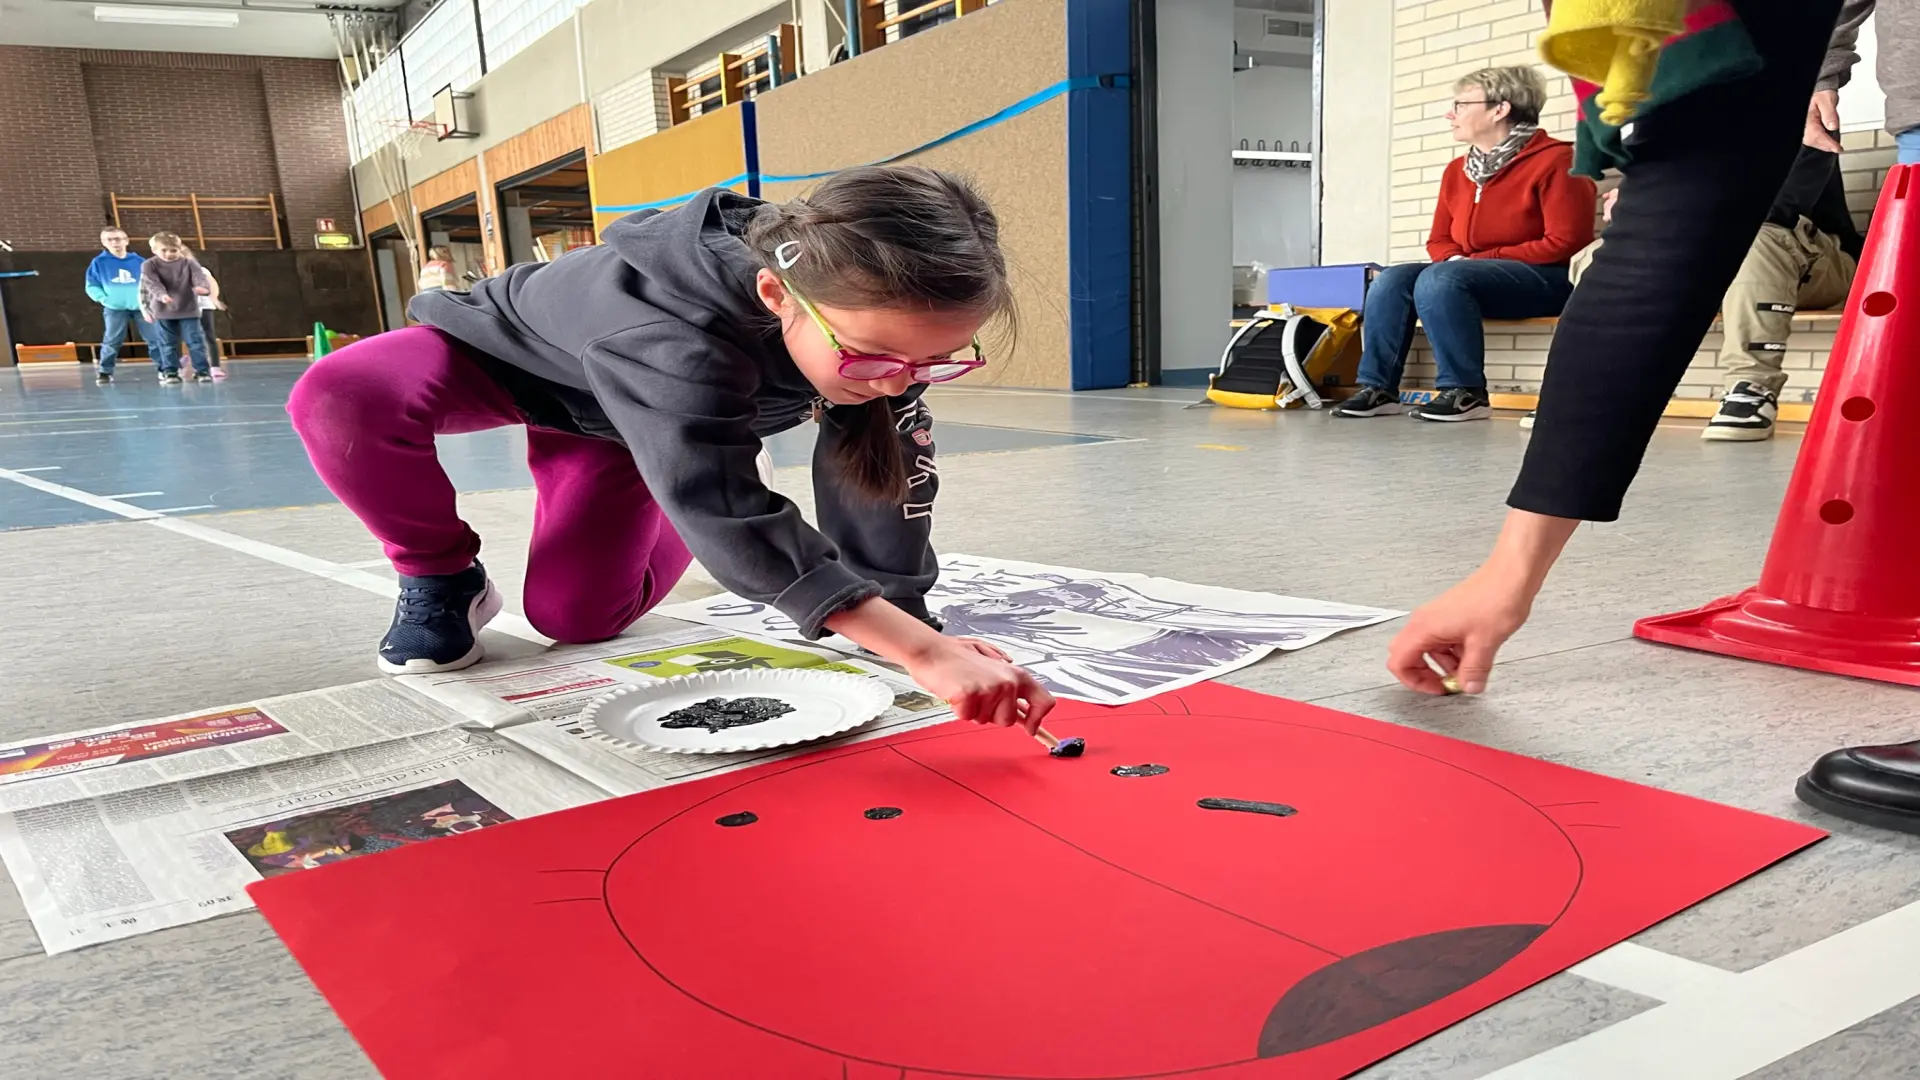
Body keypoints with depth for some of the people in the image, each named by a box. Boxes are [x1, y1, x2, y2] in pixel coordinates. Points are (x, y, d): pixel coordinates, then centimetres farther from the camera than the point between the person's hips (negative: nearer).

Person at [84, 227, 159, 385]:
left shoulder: (139, 261, 6)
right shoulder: (99, 262, 4)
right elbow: (91, 286, 7)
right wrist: (103, 298, -8)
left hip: (141, 307, 1)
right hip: (115, 308, -1)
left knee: (155, 339, -2)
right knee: (112, 341, -3)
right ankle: (104, 372, 6)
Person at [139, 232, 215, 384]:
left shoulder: (189, 263, -2)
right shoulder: (149, 266, -4)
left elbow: (200, 277, -16)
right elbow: (153, 284, -16)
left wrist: (203, 287, -42)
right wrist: (161, 295, -39)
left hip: (189, 310, 0)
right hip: (163, 312, 0)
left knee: (195, 342, -1)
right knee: (168, 345, 6)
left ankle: (202, 371, 4)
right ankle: (170, 372, 12)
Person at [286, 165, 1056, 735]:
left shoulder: (871, 311, -30)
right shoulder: (668, 331, -49)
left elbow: (887, 481, -21)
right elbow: (733, 517, -57)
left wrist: (911, 622, -25)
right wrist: (925, 652, -63)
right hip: (501, 356, -4)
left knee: (574, 616, -6)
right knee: (342, 398, -34)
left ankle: (668, 523, 26)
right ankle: (441, 578, -6)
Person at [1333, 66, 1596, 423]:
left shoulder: (1555, 160, -10)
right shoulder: (1457, 170, 11)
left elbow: (1565, 242, -16)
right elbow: (1439, 241, 17)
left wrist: (1482, 259, -16)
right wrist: (1456, 259, -9)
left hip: (1544, 279, -7)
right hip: (1472, 275, 7)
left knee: (1440, 279, -31)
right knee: (1392, 280, -14)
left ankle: (1466, 392, -27)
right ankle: (1378, 387, -15)